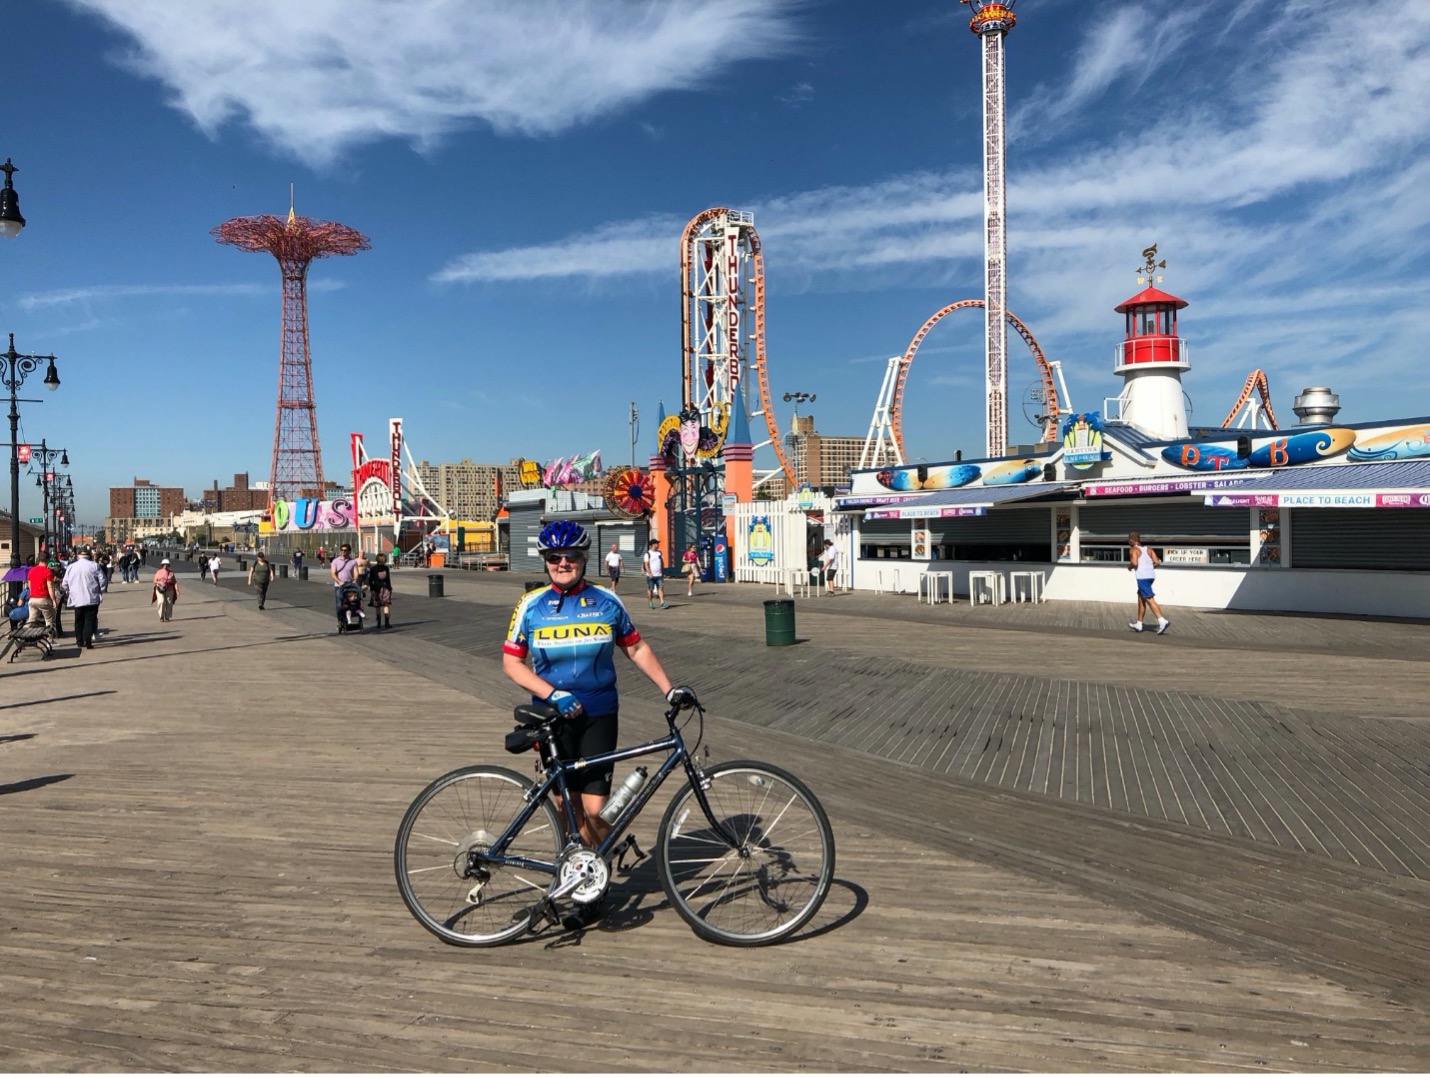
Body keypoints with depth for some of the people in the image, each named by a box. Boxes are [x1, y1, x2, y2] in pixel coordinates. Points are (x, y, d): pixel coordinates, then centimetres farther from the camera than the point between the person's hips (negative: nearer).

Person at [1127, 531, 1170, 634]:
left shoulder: (1133, 550, -2)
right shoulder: (1148, 549, 17)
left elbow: (1134, 563, -17)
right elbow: (1157, 562, 8)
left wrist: (1129, 566, 4)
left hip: (1142, 576, -8)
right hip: (1151, 574, 8)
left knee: (1149, 599, -11)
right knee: (1140, 598, 19)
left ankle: (1162, 621, -24)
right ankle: (1139, 624, 25)